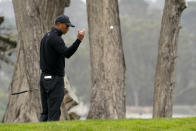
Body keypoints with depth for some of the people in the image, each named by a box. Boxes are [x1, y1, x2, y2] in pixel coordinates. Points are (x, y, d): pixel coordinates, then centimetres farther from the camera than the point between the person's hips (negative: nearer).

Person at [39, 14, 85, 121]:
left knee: (45, 112, 9)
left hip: (45, 77, 10)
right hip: (54, 79, -10)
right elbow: (67, 53, -27)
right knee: (54, 113, -8)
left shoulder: (46, 37, 16)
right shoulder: (55, 38, -15)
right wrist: (79, 40, -33)